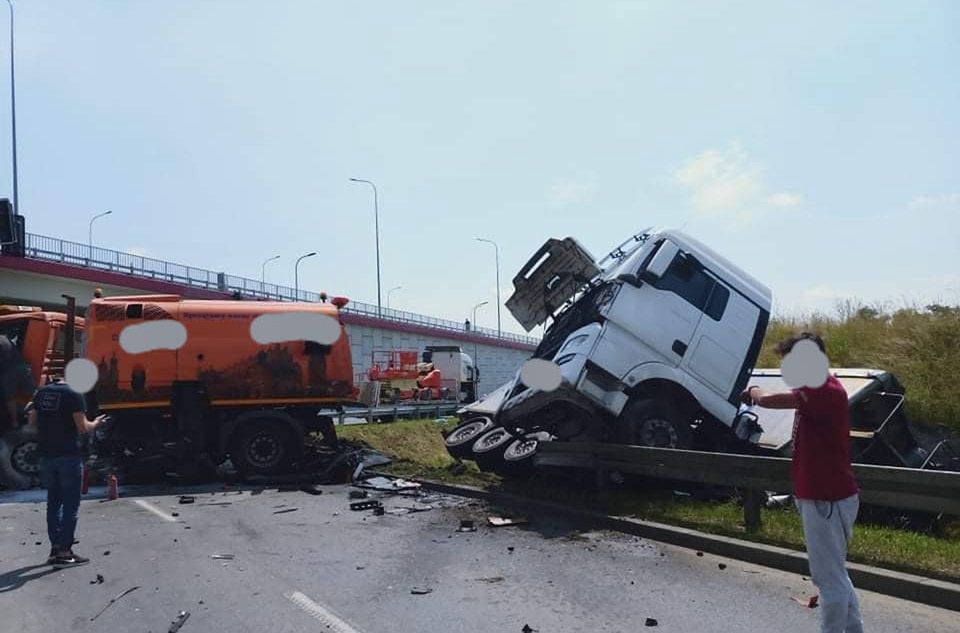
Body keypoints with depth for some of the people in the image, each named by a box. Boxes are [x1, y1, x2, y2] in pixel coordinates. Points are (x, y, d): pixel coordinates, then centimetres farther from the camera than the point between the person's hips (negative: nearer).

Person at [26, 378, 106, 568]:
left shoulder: (41, 393, 6)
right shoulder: (73, 396, -13)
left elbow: (32, 420, 16)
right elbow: (83, 427, -16)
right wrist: (95, 423, 3)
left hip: (46, 454, 6)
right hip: (69, 455, -6)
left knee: (53, 502, 17)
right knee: (71, 504, 0)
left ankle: (55, 547, 22)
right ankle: (64, 552, -2)